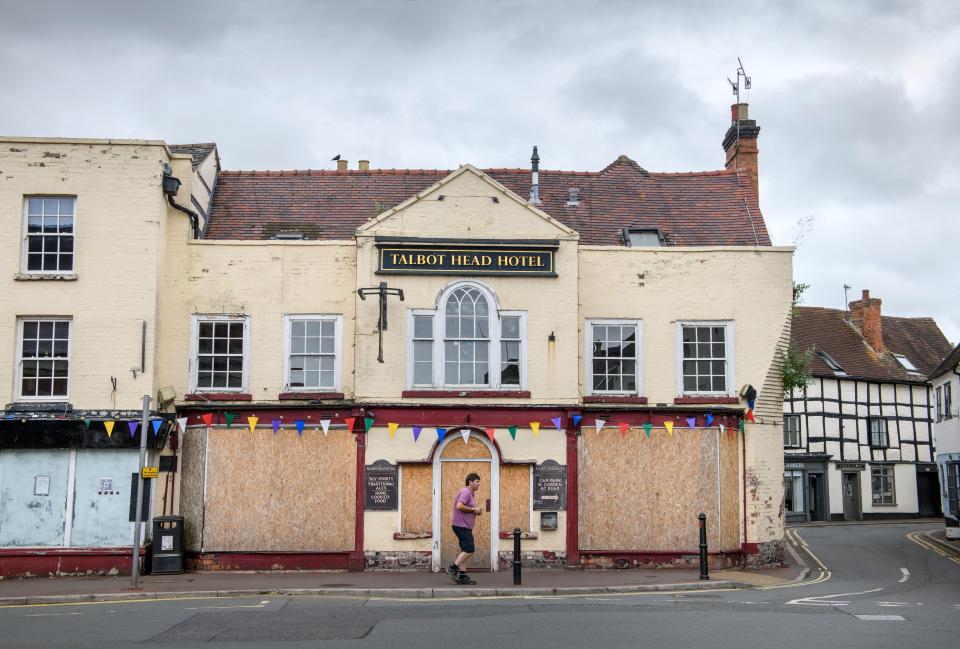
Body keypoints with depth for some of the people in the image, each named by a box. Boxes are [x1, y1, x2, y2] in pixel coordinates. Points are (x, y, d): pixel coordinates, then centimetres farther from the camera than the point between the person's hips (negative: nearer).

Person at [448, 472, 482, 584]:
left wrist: (477, 511, 8)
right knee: (470, 550, -12)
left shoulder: (470, 493, 18)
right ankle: (453, 568, -7)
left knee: (466, 551, 7)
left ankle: (462, 576, 6)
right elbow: (459, 506, -28)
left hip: (465, 526, 10)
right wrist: (473, 509, -17)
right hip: (461, 525, -10)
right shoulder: (465, 492, -14)